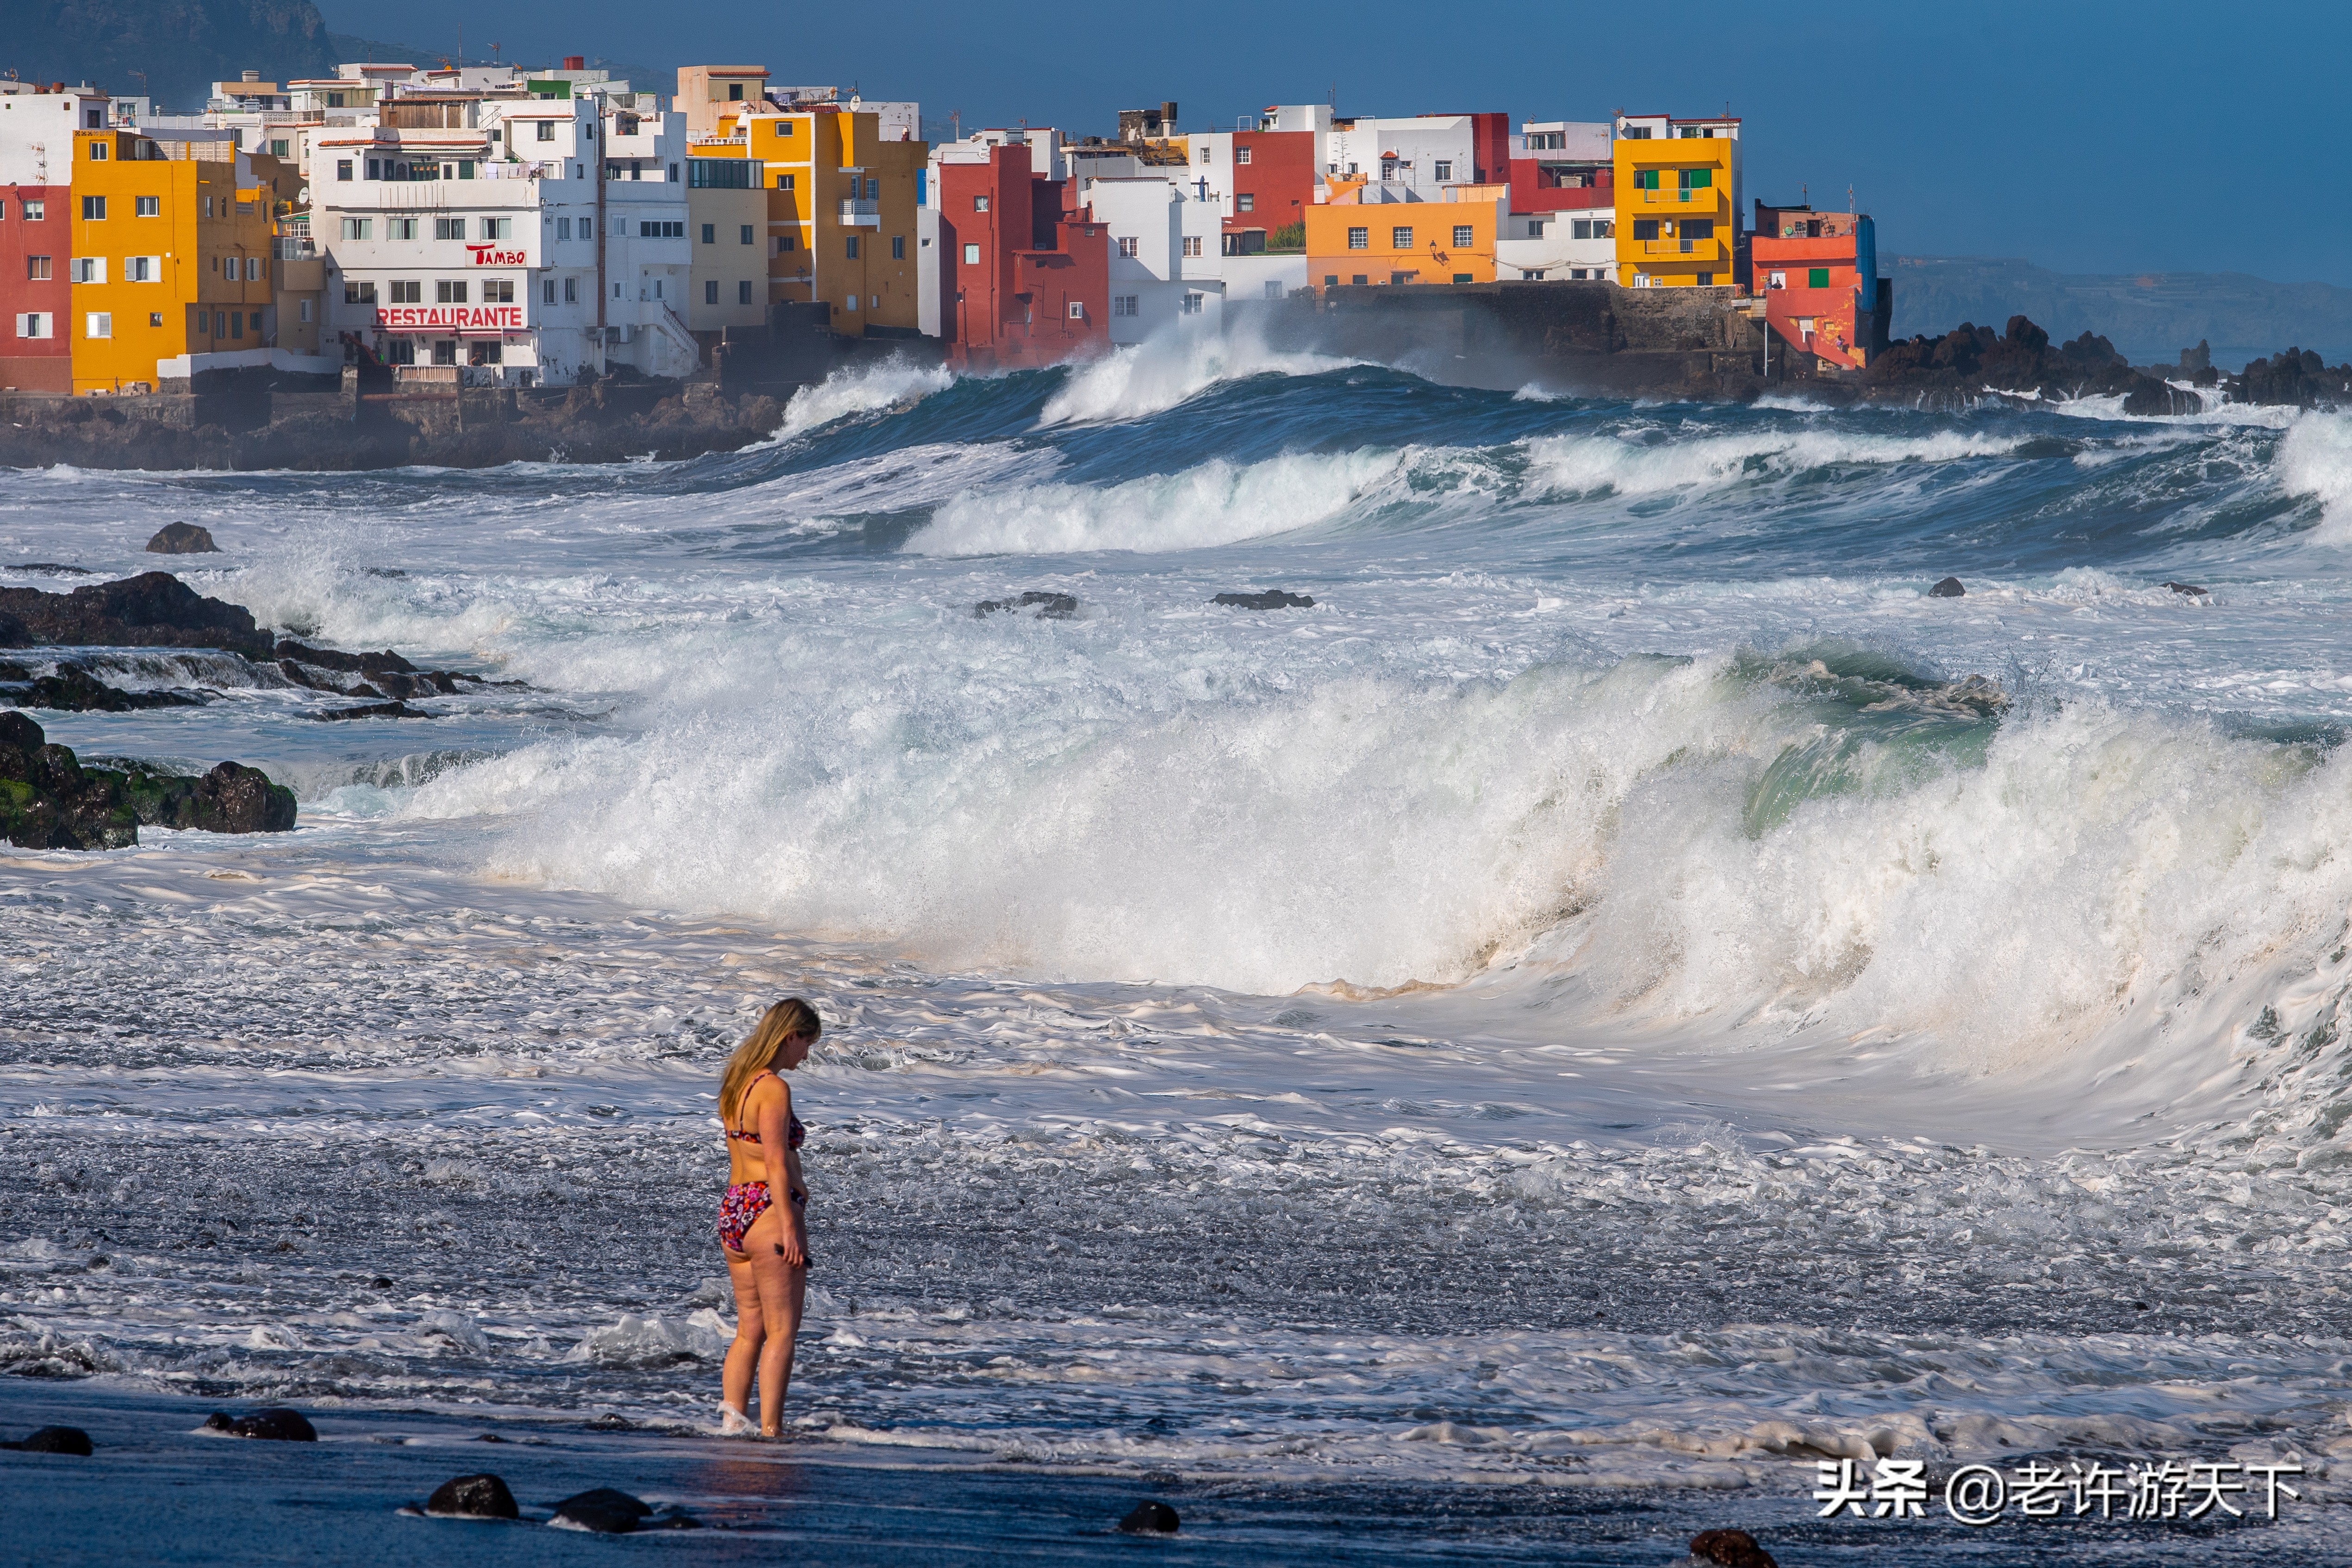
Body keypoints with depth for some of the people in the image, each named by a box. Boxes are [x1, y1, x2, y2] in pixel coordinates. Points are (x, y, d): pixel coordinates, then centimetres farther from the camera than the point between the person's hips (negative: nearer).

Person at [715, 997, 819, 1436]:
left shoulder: (737, 1083, 12)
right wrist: (789, 1228, -18)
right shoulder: (773, 1088, -14)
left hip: (733, 1206, 9)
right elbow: (775, 1164, -18)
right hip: (769, 1209, -9)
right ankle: (770, 1430, -3)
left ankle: (732, 1416, 6)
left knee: (750, 1329, 13)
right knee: (782, 1331, -2)